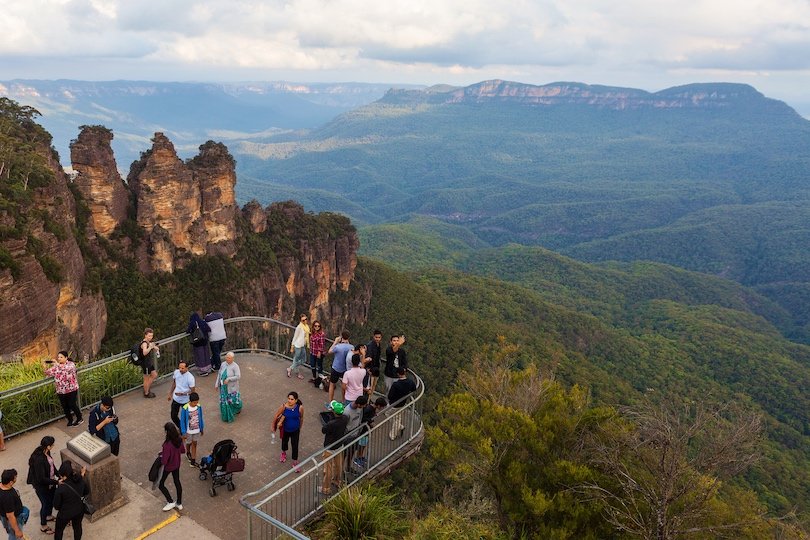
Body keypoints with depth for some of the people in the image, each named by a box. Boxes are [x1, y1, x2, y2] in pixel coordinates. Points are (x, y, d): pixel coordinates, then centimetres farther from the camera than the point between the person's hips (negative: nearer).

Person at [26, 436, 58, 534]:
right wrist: (56, 482, -26)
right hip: (41, 486, -8)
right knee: (45, 504, 12)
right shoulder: (39, 459, -36)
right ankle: (43, 526, 35)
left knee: (51, 500, 27)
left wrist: (58, 475, 0)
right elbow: (41, 479, -31)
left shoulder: (46, 452, -11)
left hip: (50, 482, 8)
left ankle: (48, 516, 55)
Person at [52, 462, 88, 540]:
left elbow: (56, 505, -16)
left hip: (65, 513, -4)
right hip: (79, 511, 4)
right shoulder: (80, 480, -18)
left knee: (59, 529, 25)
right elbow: (87, 491, 0)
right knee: (77, 526, 28)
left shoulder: (61, 488, -31)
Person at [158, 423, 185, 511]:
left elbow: (164, 461, -29)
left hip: (168, 466, -6)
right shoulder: (179, 439, -14)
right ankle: (179, 503, 36)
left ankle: (170, 502, 23)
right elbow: (183, 450, 3)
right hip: (177, 465, 7)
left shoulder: (167, 444, -35)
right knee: (177, 482, 22)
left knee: (161, 484, 17)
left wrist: (162, 455, -9)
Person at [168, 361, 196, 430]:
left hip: (185, 401, -5)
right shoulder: (176, 372, -10)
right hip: (176, 399, 5)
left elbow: (192, 391, -19)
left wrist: (182, 394, -31)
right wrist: (170, 393, 16)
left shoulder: (190, 377, -26)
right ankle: (181, 428, 40)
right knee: (173, 416, 14)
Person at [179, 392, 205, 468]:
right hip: (188, 431, -2)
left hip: (197, 430, 2)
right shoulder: (185, 409, -25)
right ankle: (188, 453, 50)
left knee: (194, 444, 10)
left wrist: (202, 429, 7)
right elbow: (182, 421, -15)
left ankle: (193, 460, 17)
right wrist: (184, 433, -11)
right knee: (189, 443, 20)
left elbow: (201, 418, 0)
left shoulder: (199, 407, -14)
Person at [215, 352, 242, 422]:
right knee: (224, 400, 8)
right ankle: (226, 415, 25)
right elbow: (219, 374, 6)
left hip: (232, 387, -4)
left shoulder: (235, 366, -20)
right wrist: (217, 384, 7)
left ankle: (238, 407, 44)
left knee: (233, 400, 11)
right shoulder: (223, 364, -3)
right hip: (223, 386, 4)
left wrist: (228, 379, -29)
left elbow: (238, 376, -23)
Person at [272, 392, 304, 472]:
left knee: (295, 446, 7)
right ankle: (283, 453, 58)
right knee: (284, 442, 26)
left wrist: (300, 428, 8)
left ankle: (295, 463, 28)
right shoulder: (284, 406, -27)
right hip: (285, 430, 1)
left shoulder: (300, 407, -24)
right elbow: (276, 416, -12)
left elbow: (301, 418, -5)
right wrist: (273, 426, -1)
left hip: (295, 430, -1)